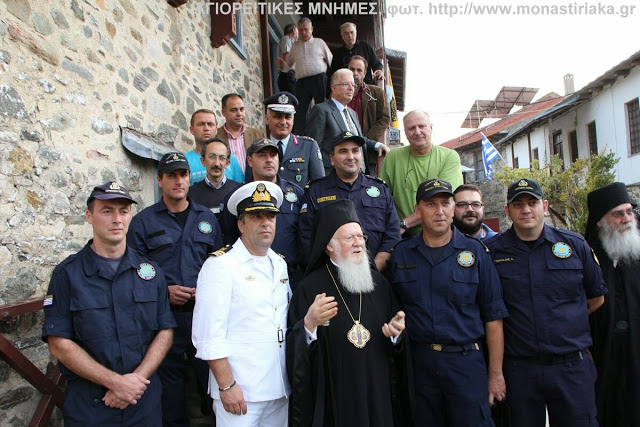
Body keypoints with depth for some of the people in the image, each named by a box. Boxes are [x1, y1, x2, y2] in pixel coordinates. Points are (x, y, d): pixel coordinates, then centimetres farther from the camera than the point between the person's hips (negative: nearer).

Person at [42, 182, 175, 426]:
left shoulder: (149, 270, 1)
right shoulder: (67, 274, -5)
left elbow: (165, 331, 0)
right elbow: (59, 344, -10)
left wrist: (138, 378, -14)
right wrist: (115, 381, -17)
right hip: (87, 405, -2)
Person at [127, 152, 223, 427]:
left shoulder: (207, 218, 10)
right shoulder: (143, 221, 3)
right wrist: (164, 291, -12)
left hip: (203, 310, 2)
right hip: (164, 313, -1)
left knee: (210, 371, 5)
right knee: (169, 376, 11)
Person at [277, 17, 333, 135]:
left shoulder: (319, 42, 14)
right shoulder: (295, 46, 20)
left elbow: (331, 62, 12)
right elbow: (288, 65, 22)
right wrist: (281, 64, -1)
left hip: (319, 79, -2)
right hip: (301, 82, 2)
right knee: (300, 112, -4)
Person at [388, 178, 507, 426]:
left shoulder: (475, 252, -1)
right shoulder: (400, 254, 3)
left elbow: (493, 317, -1)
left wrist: (496, 374, -2)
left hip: (466, 361, -1)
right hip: (418, 363, 2)